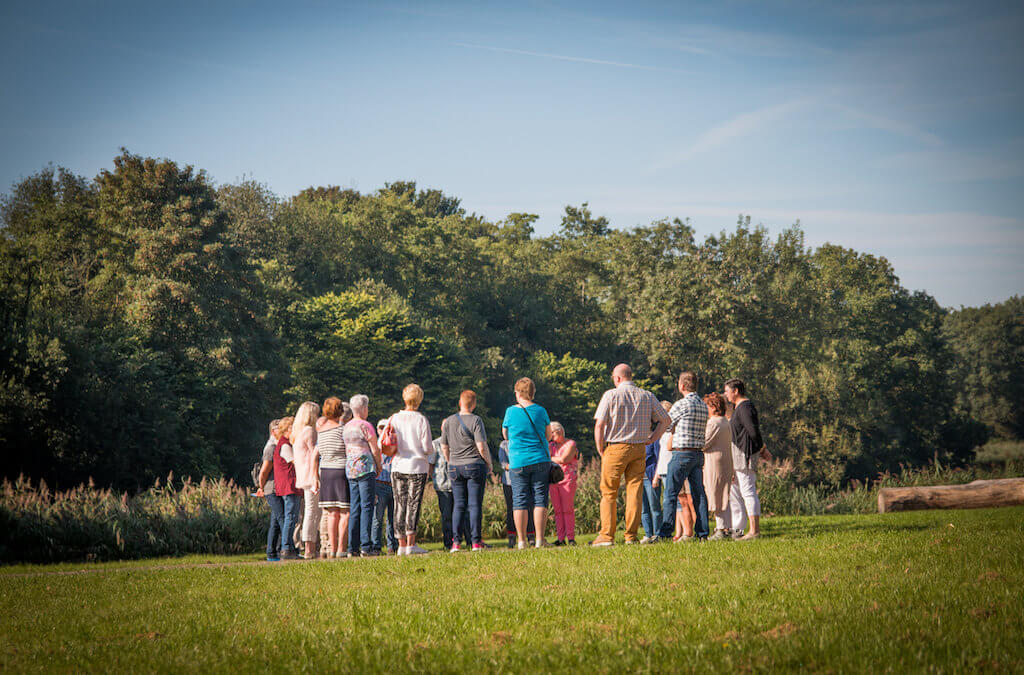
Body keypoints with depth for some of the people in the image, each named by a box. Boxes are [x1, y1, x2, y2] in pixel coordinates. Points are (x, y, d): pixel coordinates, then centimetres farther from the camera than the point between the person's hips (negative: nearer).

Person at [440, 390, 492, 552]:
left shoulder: (449, 421, 5)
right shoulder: (476, 421, -10)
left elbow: (444, 447, 10)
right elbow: (481, 447, -15)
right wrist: (489, 464, -1)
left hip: (455, 467, 4)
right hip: (475, 466, -4)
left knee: (459, 504, 8)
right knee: (475, 504, 0)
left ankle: (455, 542, -1)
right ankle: (476, 541, -1)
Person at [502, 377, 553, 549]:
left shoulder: (511, 412, -3)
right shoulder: (540, 411, 0)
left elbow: (505, 434, 10)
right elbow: (548, 435, 10)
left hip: (518, 462, -1)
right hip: (540, 460, 1)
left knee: (520, 501, 3)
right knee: (540, 500, 2)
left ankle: (521, 540, 1)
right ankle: (540, 539, -2)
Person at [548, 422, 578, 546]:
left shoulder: (571, 444, 1)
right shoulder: (551, 445, 18)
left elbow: (564, 459, -11)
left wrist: (550, 458, -1)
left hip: (567, 480, -5)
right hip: (553, 481, 5)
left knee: (568, 509, -7)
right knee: (558, 510, 0)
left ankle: (571, 538, -7)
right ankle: (560, 538, 0)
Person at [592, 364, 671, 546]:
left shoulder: (611, 395, -4)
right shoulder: (647, 396, 7)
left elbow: (599, 425, -9)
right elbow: (665, 420, 10)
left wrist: (600, 450, -1)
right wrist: (651, 439, 11)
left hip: (616, 447, -3)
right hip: (639, 449, 3)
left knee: (609, 493, 3)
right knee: (635, 492, 4)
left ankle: (607, 536, -1)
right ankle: (631, 536, 1)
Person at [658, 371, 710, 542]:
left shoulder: (682, 404, -12)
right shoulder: (703, 406, 11)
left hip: (682, 453, -7)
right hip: (699, 453, 7)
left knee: (670, 494, -4)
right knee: (698, 493, 7)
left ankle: (665, 533, -7)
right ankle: (702, 533, 5)